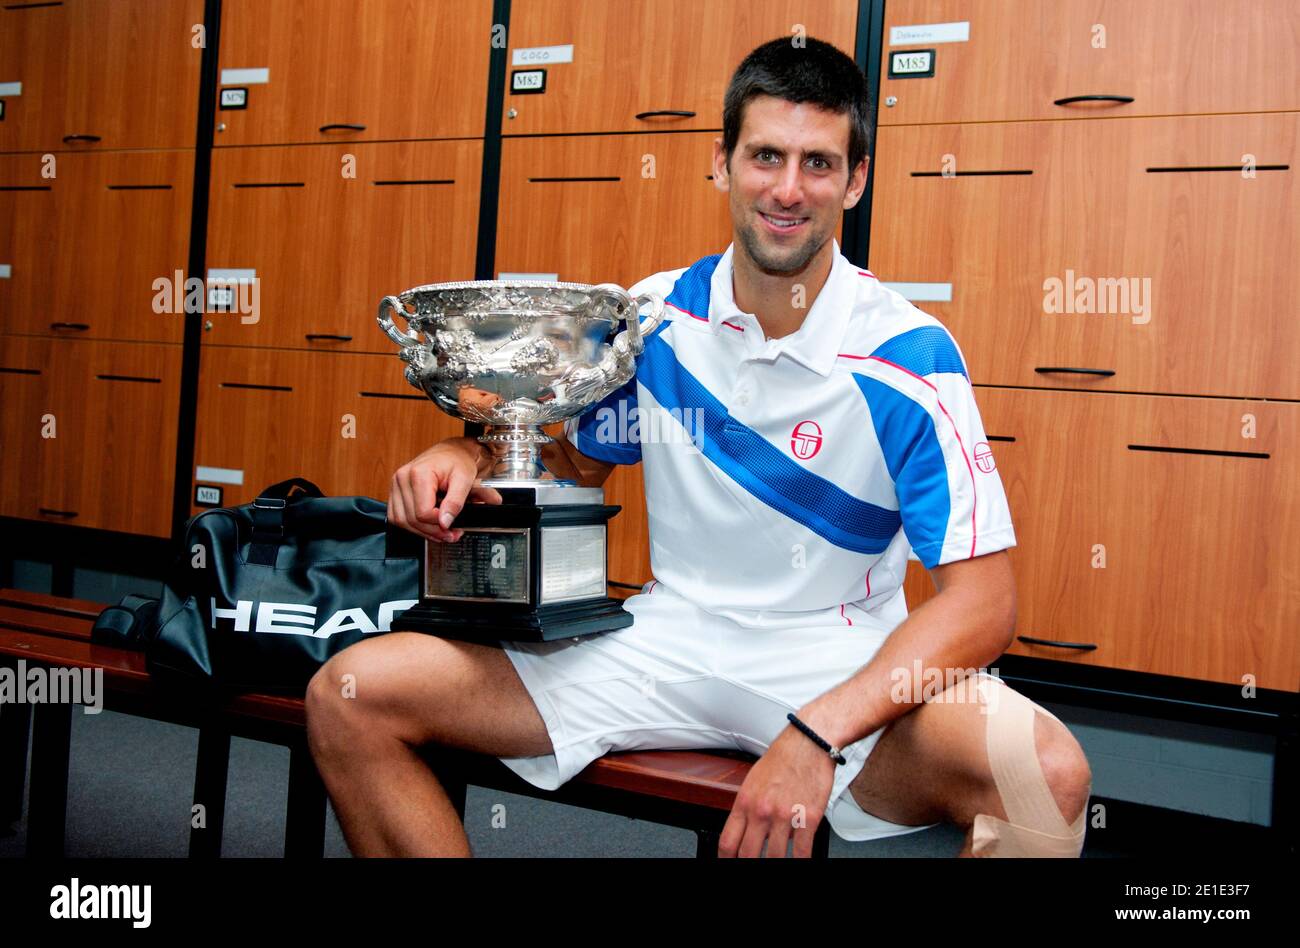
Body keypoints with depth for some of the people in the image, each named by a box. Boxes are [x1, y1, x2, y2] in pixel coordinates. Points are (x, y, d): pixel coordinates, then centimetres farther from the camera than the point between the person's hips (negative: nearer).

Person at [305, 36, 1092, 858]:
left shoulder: (909, 359, -12)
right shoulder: (656, 317, 1)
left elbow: (981, 602, -16)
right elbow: (576, 455, 17)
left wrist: (818, 734, -31)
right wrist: (470, 456, -6)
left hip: (845, 667, -3)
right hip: (665, 640, 4)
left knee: (1047, 772, -35)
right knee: (350, 697, -10)